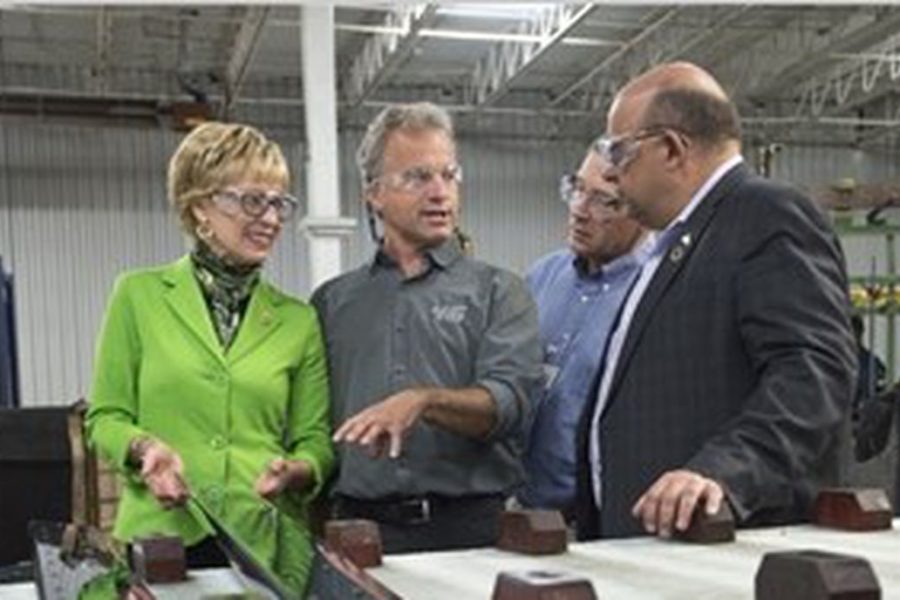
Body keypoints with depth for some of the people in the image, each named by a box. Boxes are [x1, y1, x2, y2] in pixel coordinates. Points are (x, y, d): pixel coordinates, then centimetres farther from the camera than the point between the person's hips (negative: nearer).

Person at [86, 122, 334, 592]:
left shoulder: (298, 320, 6)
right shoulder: (139, 295, 1)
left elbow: (315, 440, 8)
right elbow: (105, 416, 4)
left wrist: (297, 471, -13)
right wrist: (144, 447, -15)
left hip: (267, 544, 2)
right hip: (161, 536, -1)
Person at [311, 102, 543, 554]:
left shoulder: (498, 293, 7)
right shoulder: (332, 302, 16)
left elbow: (510, 401, -8)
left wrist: (424, 401, -22)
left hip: (471, 527, -1)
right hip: (360, 528, 2)